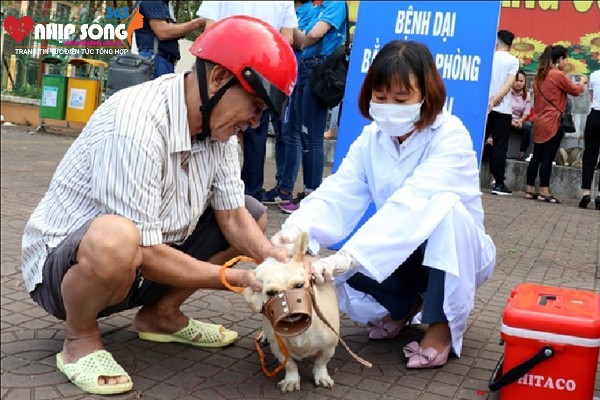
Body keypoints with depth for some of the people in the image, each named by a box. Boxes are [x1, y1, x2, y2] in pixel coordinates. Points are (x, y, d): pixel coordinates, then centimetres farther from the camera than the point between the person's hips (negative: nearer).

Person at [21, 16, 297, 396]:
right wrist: (240, 279, -25)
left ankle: (162, 315, 12)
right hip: (64, 264, -8)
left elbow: (234, 218, -4)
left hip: (138, 268, 8)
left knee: (254, 215, 4)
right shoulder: (136, 123, -31)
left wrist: (280, 264, -21)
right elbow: (145, 253, -31)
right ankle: (81, 338, -9)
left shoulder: (216, 123, -6)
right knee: (116, 238, -42)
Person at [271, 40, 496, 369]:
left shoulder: (450, 137, -25)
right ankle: (406, 304, 10)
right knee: (334, 272, -21)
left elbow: (413, 203, -41)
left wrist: (349, 255, -52)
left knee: (446, 206, -36)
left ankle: (444, 324, -17)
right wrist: (299, 229, -42)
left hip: (457, 255, -4)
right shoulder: (370, 137, -7)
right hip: (398, 257, 5)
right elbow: (338, 195, -20)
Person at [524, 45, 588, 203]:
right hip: (553, 123, -8)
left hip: (539, 122, 8)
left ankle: (530, 190, 14)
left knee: (536, 157, 10)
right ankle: (544, 193, -1)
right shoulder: (559, 75, -12)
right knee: (548, 158, -4)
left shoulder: (540, 75, 11)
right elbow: (575, 91, 1)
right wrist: (582, 82, 19)